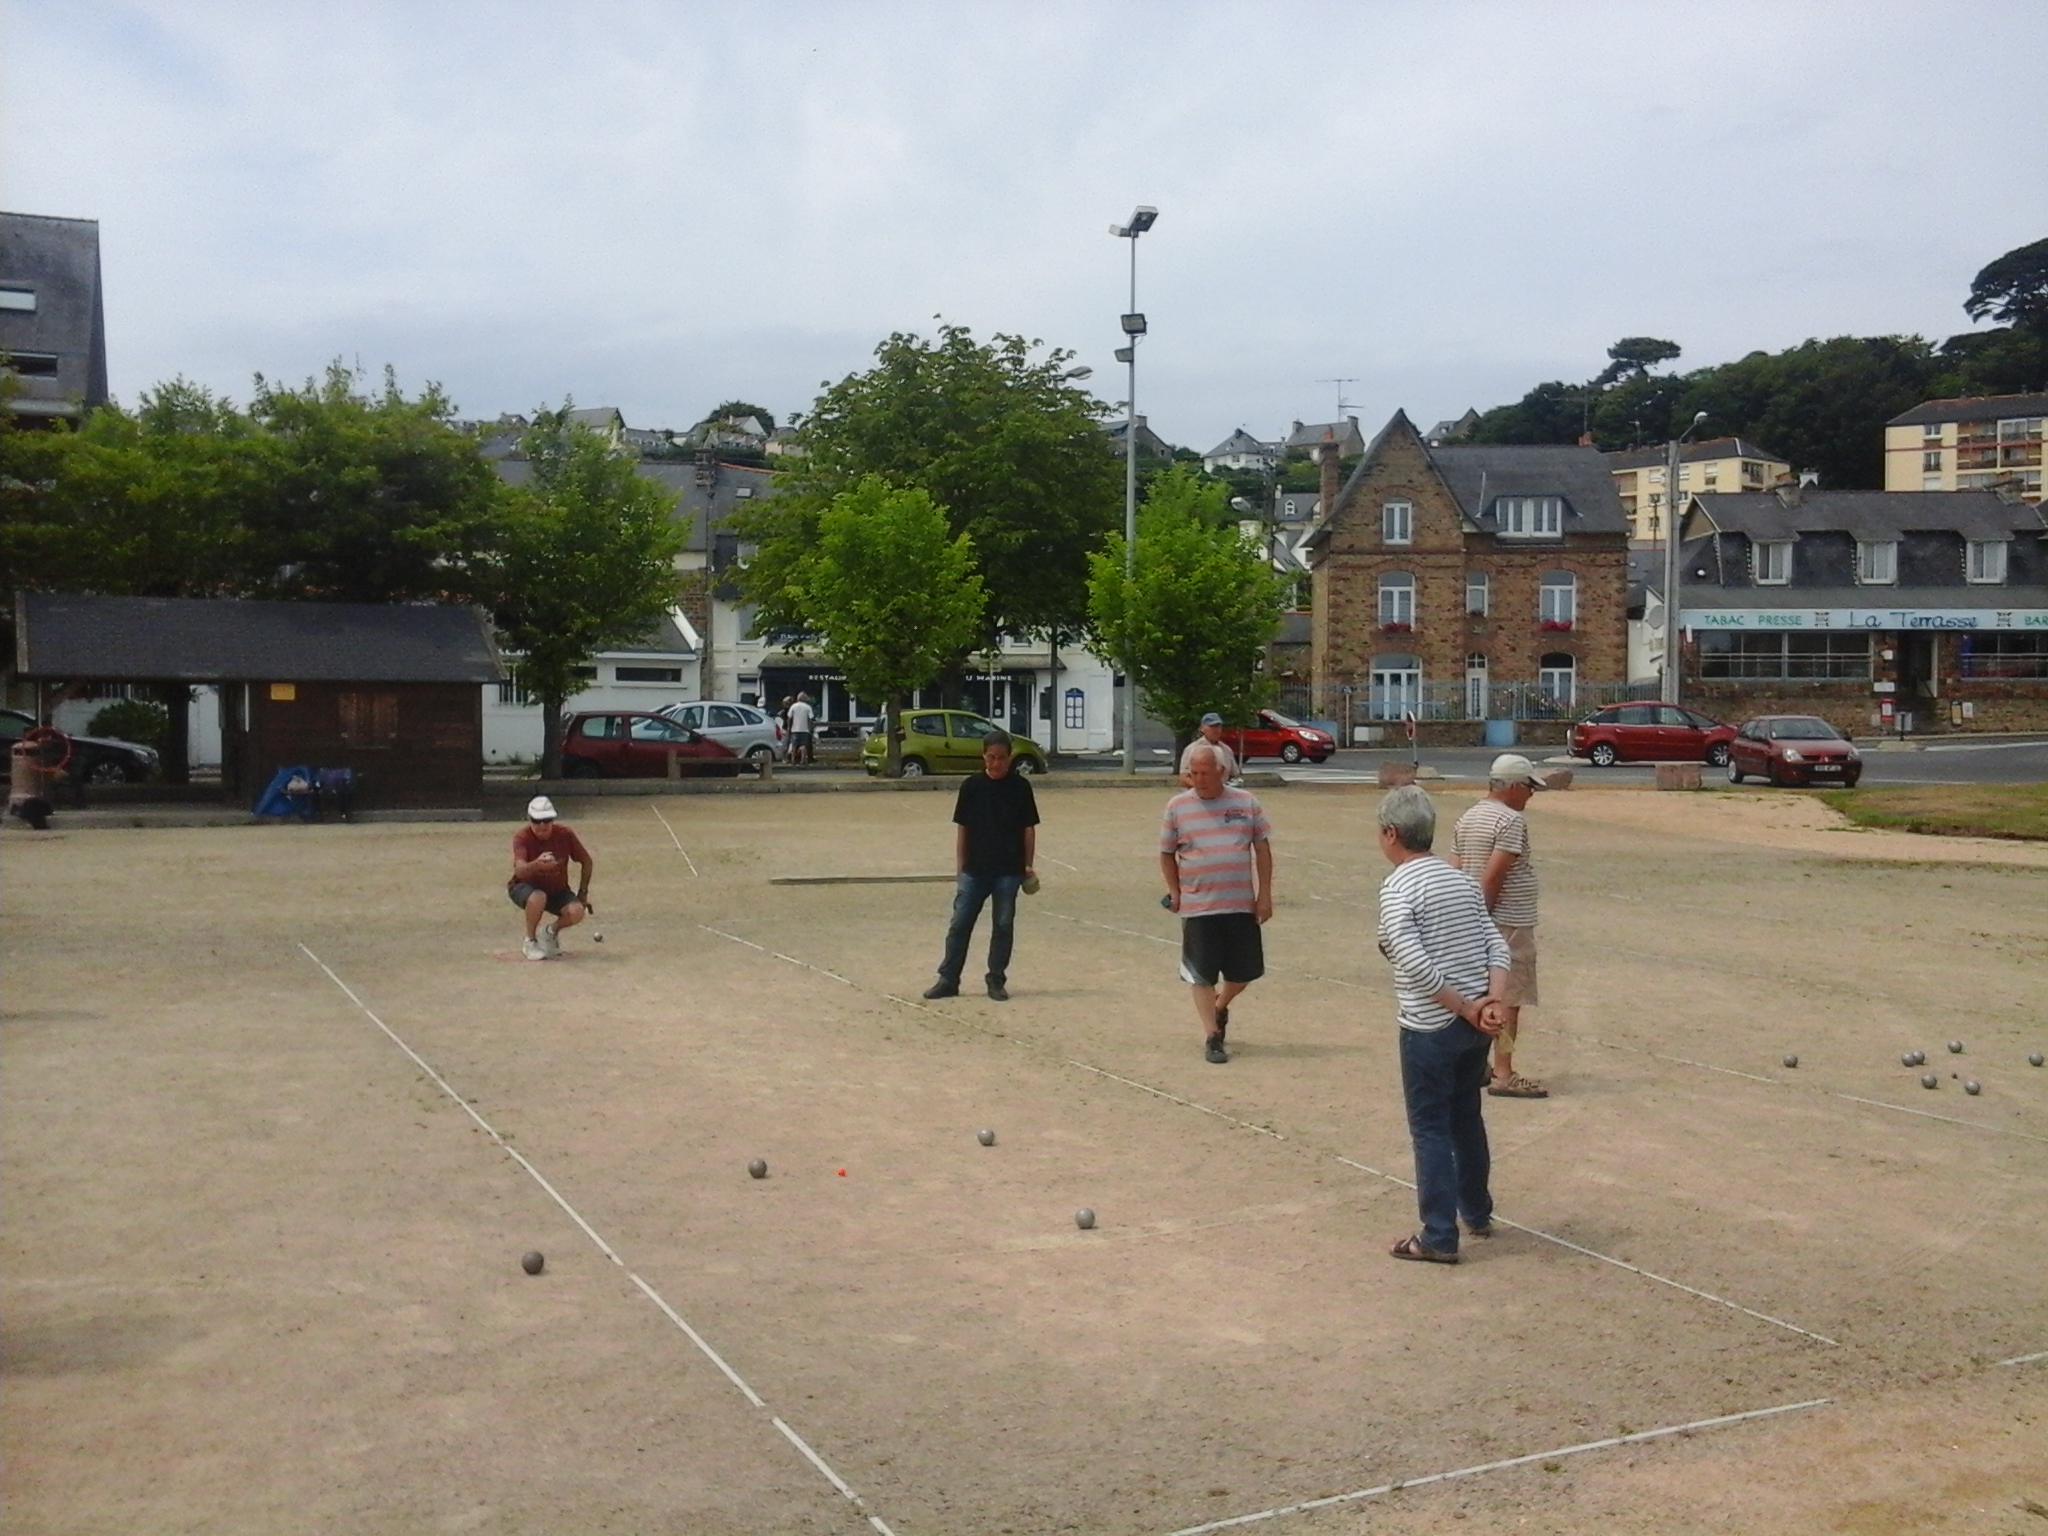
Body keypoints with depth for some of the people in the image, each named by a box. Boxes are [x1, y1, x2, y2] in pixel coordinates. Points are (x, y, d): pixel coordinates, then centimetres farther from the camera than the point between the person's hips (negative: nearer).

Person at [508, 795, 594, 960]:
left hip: (557, 890, 2)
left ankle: (551, 931, 8)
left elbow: (588, 862, -1)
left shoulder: (564, 834, -15)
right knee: (538, 898, -38)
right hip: (525, 887, -2)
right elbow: (519, 870, -41)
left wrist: (582, 892, -3)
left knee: (576, 912, -26)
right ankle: (530, 942, -12)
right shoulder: (522, 837, -23)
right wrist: (536, 865, -62)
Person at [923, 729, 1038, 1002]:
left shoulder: (1020, 786, -1)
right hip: (974, 869, 1)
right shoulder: (971, 786, 2)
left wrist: (1028, 865, 1)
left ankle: (997, 981, 15)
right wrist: (959, 866, 4)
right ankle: (948, 980, 8)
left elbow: (1029, 828, 4)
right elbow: (962, 828, 6)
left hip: (1009, 870, -1)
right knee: (959, 924, 1)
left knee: (1004, 926, 5)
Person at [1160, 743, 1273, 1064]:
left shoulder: (1245, 802, 2)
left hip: (1242, 905, 2)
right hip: (1197, 907, -2)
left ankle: (1220, 1007, 39)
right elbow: (1167, 854, 8)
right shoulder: (1177, 807, -1)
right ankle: (1212, 1037, 11)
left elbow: (1262, 849, 6)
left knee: (1244, 972, 11)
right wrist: (1174, 892, 1)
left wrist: (1265, 894, 1)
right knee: (1202, 975, 0)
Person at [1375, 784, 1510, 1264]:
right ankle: (1477, 1213, 36)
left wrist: (1469, 1011, -15)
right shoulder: (1463, 880, 9)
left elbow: (1417, 966, -22)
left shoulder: (1397, 889, -14)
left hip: (1430, 1028, -7)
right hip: (1474, 1025, 7)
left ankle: (1439, 1238, 7)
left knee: (1430, 1129, 3)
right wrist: (1491, 1002, -9)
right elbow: (1497, 945, 2)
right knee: (1467, 1118, 22)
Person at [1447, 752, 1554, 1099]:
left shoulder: (1467, 819, 12)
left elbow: (1453, 872, 10)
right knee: (1509, 999, -4)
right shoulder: (1511, 821, -14)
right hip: (1508, 923, -9)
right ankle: (1503, 1074, -3)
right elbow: (1492, 876, -21)